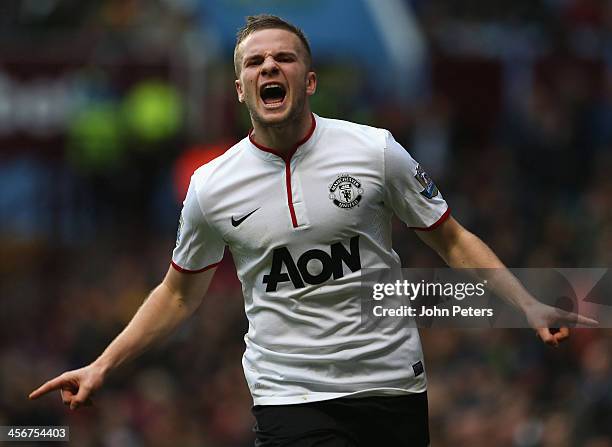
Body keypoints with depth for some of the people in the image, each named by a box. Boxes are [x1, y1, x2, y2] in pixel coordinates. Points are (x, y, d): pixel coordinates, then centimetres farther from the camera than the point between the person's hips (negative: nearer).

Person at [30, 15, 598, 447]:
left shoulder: (375, 150, -2)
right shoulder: (210, 187, 1)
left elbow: (453, 242, 7)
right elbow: (178, 294, 16)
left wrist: (530, 307, -3)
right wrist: (101, 366, 11)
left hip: (393, 385, 1)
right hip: (290, 398, 0)